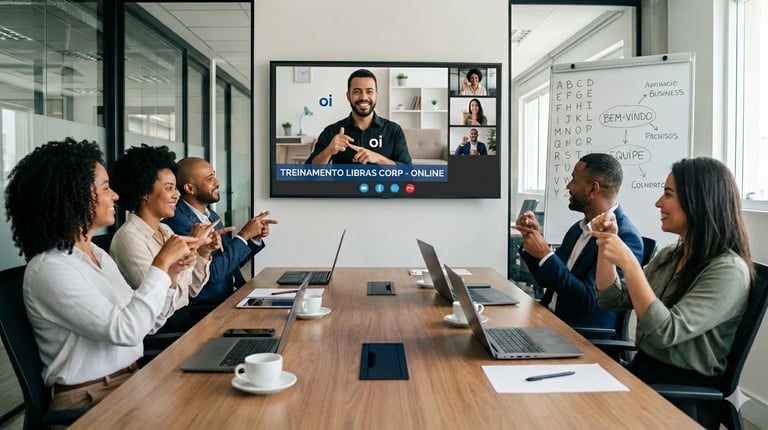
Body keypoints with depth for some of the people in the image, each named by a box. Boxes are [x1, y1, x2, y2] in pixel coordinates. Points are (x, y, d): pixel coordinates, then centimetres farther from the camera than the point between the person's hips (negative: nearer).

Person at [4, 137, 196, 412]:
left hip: (132, 379, 7)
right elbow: (126, 330, -26)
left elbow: (143, 323, 10)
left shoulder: (99, 255, 9)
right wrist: (161, 263, -20)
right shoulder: (48, 268, -17)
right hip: (89, 400, -7)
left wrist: (167, 274, -5)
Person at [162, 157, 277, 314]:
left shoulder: (210, 214, 9)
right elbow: (212, 273, -20)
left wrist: (255, 238, 0)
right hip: (206, 308, -7)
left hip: (232, 297, 7)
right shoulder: (178, 221, -16)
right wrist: (244, 235, -14)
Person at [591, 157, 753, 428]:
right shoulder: (670, 255, 7)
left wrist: (628, 262, -28)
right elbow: (612, 300, 10)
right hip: (641, 371, 7)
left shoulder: (728, 270, -16)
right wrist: (606, 245, -2)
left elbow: (665, 332, -25)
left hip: (684, 396, -7)